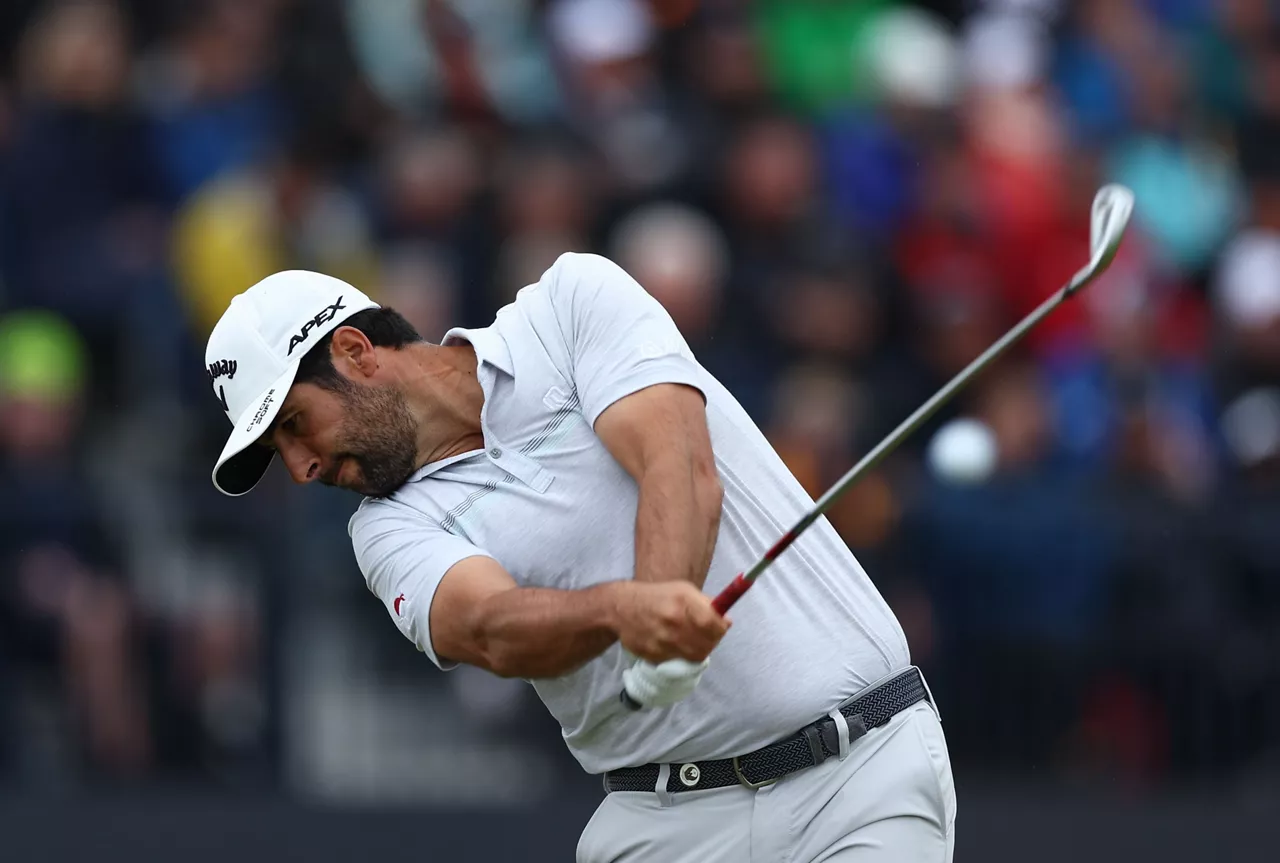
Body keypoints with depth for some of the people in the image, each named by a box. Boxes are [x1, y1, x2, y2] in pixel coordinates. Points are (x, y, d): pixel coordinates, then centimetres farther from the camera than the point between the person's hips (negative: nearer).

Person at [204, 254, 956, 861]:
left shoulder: (576, 302, 1)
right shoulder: (395, 527, 5)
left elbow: (682, 470, -15)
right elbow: (491, 630, -16)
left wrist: (663, 616, -34)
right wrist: (624, 610, -38)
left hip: (861, 767, -3)